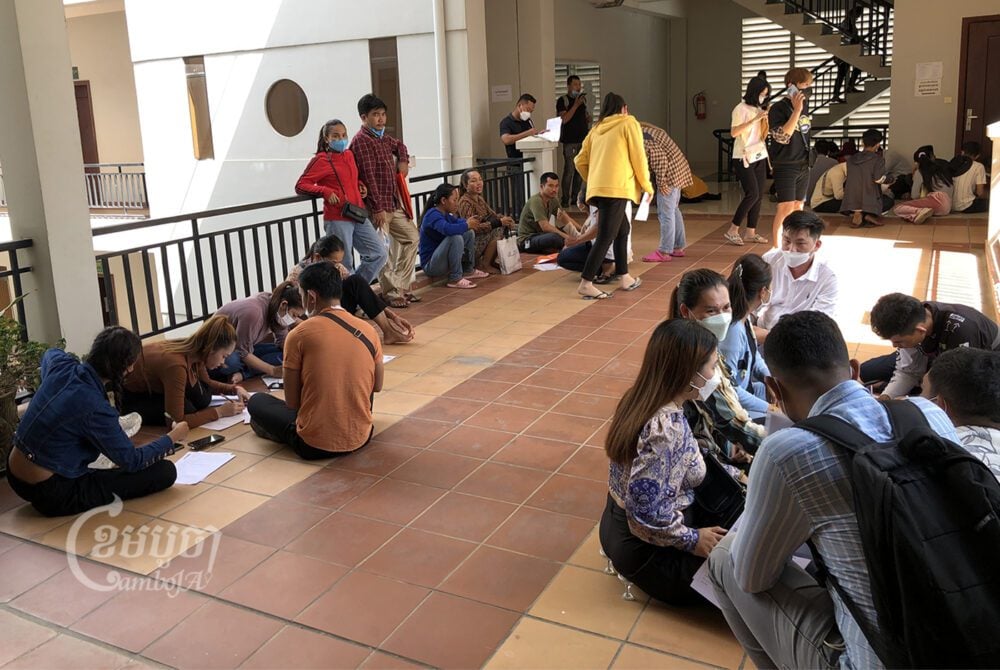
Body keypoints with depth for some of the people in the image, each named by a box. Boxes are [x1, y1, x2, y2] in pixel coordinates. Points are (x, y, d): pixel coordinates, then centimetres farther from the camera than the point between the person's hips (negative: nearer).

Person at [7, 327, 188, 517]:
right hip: (53, 496, -9)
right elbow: (132, 460, -16)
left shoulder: (60, 365, -7)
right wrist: (173, 437, -1)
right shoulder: (95, 409, -29)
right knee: (165, 471, -13)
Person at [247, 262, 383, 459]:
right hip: (361, 437, 3)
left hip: (314, 445, -3)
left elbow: (292, 402, -4)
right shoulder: (368, 331, 0)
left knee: (256, 401, 21)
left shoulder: (298, 335, -10)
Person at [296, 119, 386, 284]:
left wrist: (360, 185, 12)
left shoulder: (349, 154, 14)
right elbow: (300, 185, -6)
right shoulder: (321, 160, -6)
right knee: (344, 265, -2)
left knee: (379, 254, 5)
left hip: (358, 216, 7)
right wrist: (325, 191, -19)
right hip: (337, 219, -7)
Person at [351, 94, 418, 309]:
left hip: (394, 202, 10)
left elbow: (400, 146, 37)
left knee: (411, 237, 13)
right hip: (377, 206, -10)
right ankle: (392, 293, 4)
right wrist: (378, 208, -21)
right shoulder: (361, 140, -13)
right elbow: (368, 176, -18)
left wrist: (403, 161, 16)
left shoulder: (384, 137, 14)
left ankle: (401, 286, 20)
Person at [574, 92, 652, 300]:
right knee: (606, 237, -6)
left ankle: (624, 277, 24)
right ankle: (586, 284, -10)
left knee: (623, 229, 21)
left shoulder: (597, 128, 20)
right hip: (616, 188, -7)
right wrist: (646, 185, 11)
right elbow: (638, 158, 0)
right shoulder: (629, 123, 6)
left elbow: (580, 161, 18)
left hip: (597, 189, 7)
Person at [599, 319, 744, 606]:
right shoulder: (665, 428, -33)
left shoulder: (644, 399, -4)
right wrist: (692, 540, -17)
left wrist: (732, 474, 12)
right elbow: (646, 514, -32)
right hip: (648, 551, -9)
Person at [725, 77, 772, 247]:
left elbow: (763, 135, 15)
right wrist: (754, 119, -25)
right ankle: (732, 231, -7)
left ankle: (751, 232, 10)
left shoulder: (759, 109, 13)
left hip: (759, 156, 8)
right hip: (744, 157, -7)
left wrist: (766, 119, -2)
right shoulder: (741, 109, -9)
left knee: (760, 195, 3)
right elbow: (734, 132, -22)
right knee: (752, 194, -15)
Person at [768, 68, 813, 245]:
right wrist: (796, 111, -24)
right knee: (786, 208, -11)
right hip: (785, 166, -7)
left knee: (798, 207, 11)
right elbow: (783, 136, -24)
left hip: (803, 165, 7)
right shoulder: (778, 108, -12)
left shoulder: (804, 105, 9)